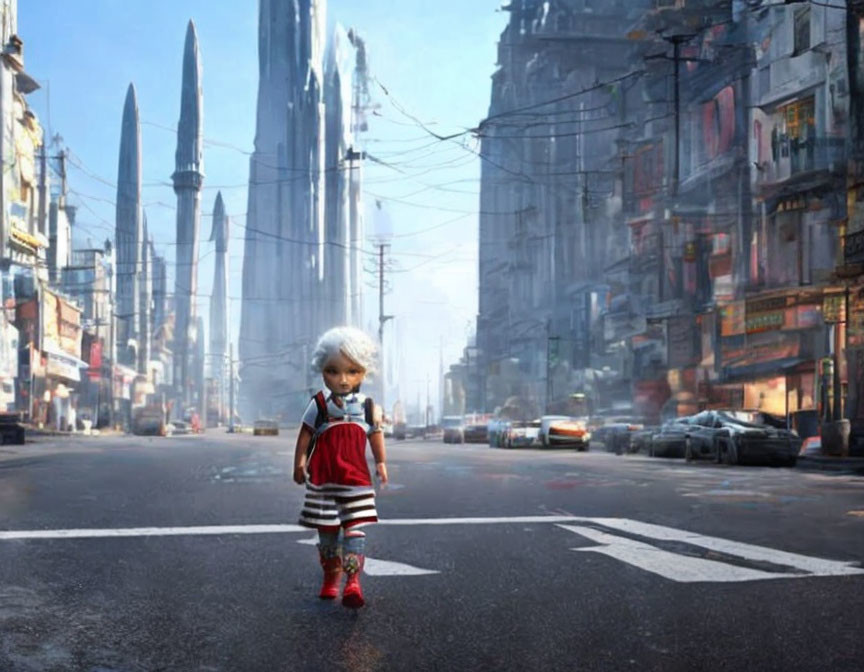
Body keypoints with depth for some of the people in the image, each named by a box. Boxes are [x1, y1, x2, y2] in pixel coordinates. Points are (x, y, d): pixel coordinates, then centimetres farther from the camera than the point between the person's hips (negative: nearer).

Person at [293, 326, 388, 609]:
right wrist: (300, 464, -2)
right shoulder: (319, 405, -2)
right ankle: (331, 577, 24)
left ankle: (353, 581, -14)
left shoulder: (368, 407, 2)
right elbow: (305, 436, 2)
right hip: (323, 478, 0)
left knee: (355, 527, -10)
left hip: (356, 479, 0)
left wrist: (381, 463, 10)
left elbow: (376, 436, 13)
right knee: (327, 529, 9)